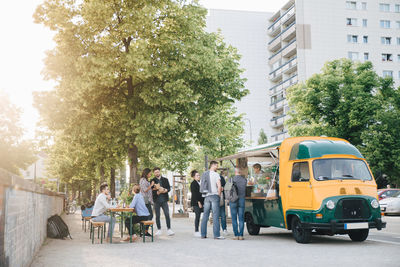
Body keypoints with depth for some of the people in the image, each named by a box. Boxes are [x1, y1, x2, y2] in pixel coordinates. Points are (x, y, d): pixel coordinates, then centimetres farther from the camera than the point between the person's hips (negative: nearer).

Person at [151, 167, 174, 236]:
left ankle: (169, 229, -4)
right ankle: (159, 230, 13)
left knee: (167, 215, -6)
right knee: (157, 216, 4)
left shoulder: (165, 180, 11)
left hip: (164, 200, 1)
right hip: (156, 200, -1)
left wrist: (165, 190, -14)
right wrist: (157, 192, -19)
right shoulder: (152, 181, 4)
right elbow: (151, 191, -3)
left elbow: (169, 188, 7)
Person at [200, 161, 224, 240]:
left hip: (207, 196, 6)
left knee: (205, 215, 9)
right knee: (215, 216, -6)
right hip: (214, 195, -6)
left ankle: (203, 234, 10)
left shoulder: (204, 175, 13)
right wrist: (219, 194, -2)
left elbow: (201, 186, 17)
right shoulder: (216, 174, -7)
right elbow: (219, 186, -16)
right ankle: (216, 235, -8)